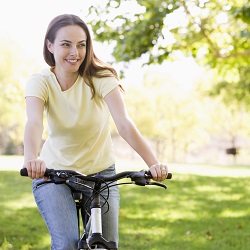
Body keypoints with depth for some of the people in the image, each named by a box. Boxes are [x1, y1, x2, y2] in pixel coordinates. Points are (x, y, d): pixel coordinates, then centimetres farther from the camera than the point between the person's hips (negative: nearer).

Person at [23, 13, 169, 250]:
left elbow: (124, 124, -29)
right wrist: (31, 158, -55)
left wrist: (153, 163, -44)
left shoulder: (100, 78, -17)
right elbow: (33, 123, -33)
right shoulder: (40, 82, -15)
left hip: (100, 172, 1)